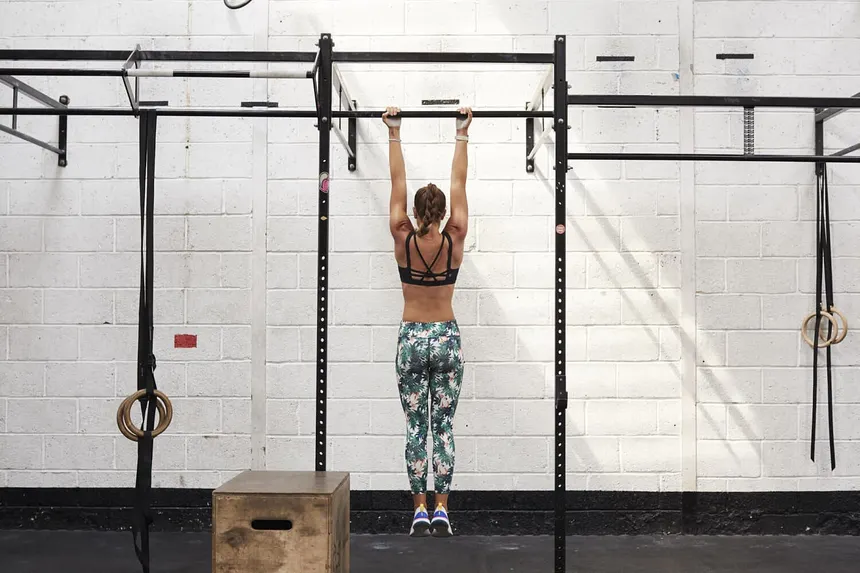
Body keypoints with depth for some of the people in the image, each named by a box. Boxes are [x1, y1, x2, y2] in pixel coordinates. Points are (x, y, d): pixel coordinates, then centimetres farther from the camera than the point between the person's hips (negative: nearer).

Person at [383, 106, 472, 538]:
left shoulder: (403, 240, -5)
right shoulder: (454, 241, -4)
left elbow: (397, 182, 1)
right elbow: (459, 183, 2)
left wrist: (394, 134, 9)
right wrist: (462, 135, 9)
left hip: (412, 338, 0)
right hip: (446, 337, 1)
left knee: (416, 426, 3)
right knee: (444, 425, 4)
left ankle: (420, 512, 3)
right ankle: (441, 512, 4)